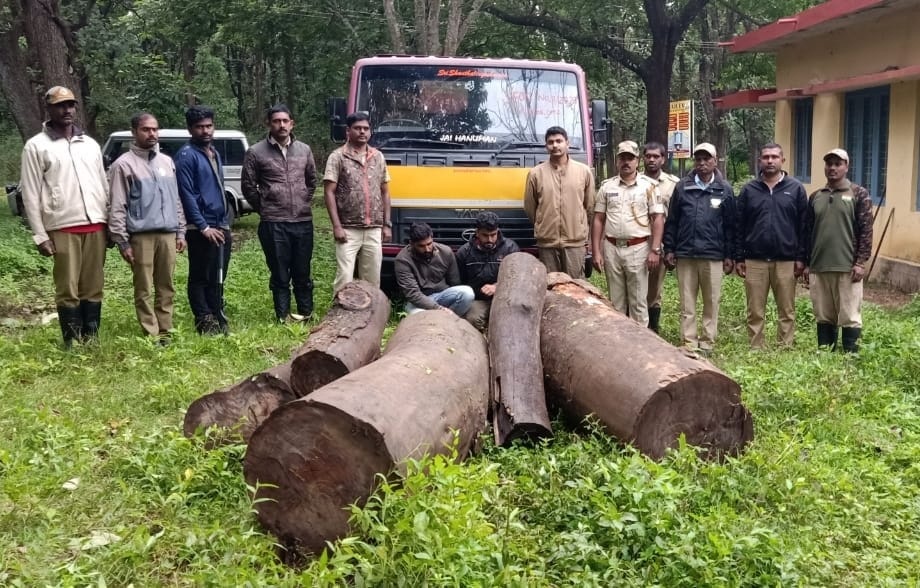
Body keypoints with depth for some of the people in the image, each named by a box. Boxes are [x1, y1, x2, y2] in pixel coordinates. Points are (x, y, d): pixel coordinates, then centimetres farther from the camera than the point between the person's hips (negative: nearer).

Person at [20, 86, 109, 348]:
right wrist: (40, 235, -8)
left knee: (93, 288, 7)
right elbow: (31, 194, -2)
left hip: (95, 225, 4)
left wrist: (110, 223, 11)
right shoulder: (36, 146, 1)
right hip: (62, 229, -4)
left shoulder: (90, 143, 14)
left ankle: (92, 340, 15)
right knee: (68, 289, -1)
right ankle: (74, 344, 6)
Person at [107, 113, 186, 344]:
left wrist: (180, 231, 12)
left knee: (166, 288, 8)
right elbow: (117, 207, -5)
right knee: (144, 290, 0)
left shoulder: (167, 162, 15)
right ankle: (151, 336, 5)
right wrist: (122, 241, -10)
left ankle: (165, 334, 14)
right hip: (141, 236, -5)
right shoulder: (124, 165, -2)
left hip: (168, 234, 5)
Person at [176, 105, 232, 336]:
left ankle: (218, 320, 17)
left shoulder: (214, 154, 16)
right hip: (201, 230, -8)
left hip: (221, 228, 8)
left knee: (218, 279, 11)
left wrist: (226, 223, 17)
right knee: (200, 278, 0)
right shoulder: (186, 155, -8)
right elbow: (187, 194, -14)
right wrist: (204, 227, -16)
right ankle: (205, 323, 3)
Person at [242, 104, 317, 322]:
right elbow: (248, 186, 4)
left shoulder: (304, 150, 8)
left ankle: (306, 313, 22)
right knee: (280, 275, 3)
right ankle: (283, 317, 11)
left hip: (303, 222, 3)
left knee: (302, 272, 10)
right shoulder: (256, 152, -2)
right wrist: (264, 209, 6)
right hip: (273, 224, -3)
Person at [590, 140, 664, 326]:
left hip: (638, 249, -2)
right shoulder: (607, 186, 7)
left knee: (638, 301, 1)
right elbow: (598, 220, 8)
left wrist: (655, 250, -9)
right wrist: (596, 252, 1)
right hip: (612, 248, 2)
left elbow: (657, 219, -1)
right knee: (615, 301, 10)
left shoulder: (648, 186, 1)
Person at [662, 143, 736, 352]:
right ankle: (688, 343, 11)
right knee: (687, 303, 5)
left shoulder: (724, 189, 4)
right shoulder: (682, 187, 6)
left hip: (713, 256, -1)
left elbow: (730, 225, 5)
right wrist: (669, 249, 2)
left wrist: (729, 255, 2)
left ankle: (707, 342, 13)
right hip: (685, 254, 1)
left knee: (711, 302, 5)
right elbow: (672, 221, 8)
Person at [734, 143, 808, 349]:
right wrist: (739, 257, 1)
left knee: (787, 311, 5)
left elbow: (803, 226, 3)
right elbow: (739, 226, 6)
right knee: (755, 312, 5)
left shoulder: (796, 188, 4)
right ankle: (755, 349, 12)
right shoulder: (749, 189, 6)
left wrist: (801, 258, -3)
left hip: (786, 261, -1)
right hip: (755, 260, 1)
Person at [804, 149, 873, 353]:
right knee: (824, 317, 10)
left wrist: (860, 262, -11)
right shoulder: (815, 197, 13)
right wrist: (807, 264, 11)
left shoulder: (859, 195, 2)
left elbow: (866, 230, -3)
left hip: (847, 267, -4)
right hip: (819, 268, 4)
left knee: (850, 317, -3)